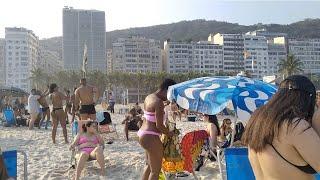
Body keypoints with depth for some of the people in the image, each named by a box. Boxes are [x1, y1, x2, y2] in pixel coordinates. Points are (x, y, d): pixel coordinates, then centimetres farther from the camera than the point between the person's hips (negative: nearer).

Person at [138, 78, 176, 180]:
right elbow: (159, 125, -20)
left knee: (150, 165, 26)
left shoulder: (149, 97, 9)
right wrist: (169, 133, -3)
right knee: (156, 170, 5)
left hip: (142, 134, 10)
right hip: (150, 137, -10)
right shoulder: (159, 102, -20)